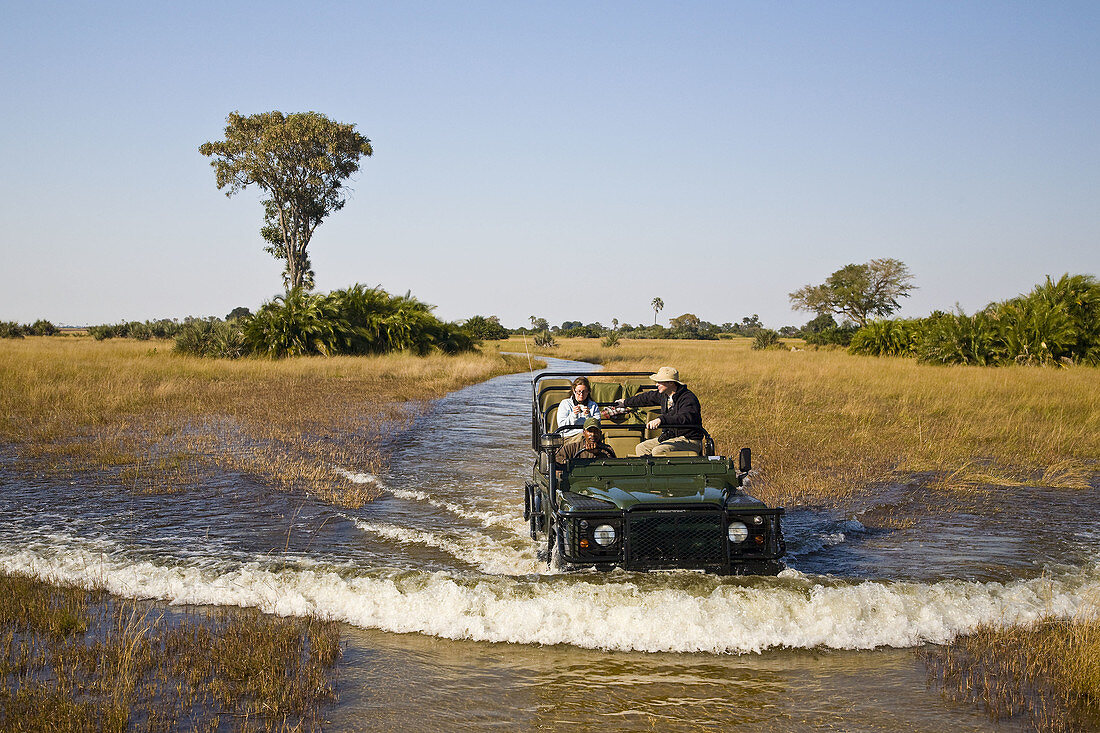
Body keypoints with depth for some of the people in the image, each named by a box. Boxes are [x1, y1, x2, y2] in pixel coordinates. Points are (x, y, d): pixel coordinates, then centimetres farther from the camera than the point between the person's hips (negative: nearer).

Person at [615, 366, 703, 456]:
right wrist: (626, 402, 40)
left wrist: (661, 420, -47)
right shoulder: (664, 395, 8)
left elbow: (685, 418, -37)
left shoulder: (688, 399, -20)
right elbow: (648, 397, 26)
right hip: (670, 437, 9)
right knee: (641, 448, 1)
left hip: (690, 441, -9)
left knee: (658, 451, -28)